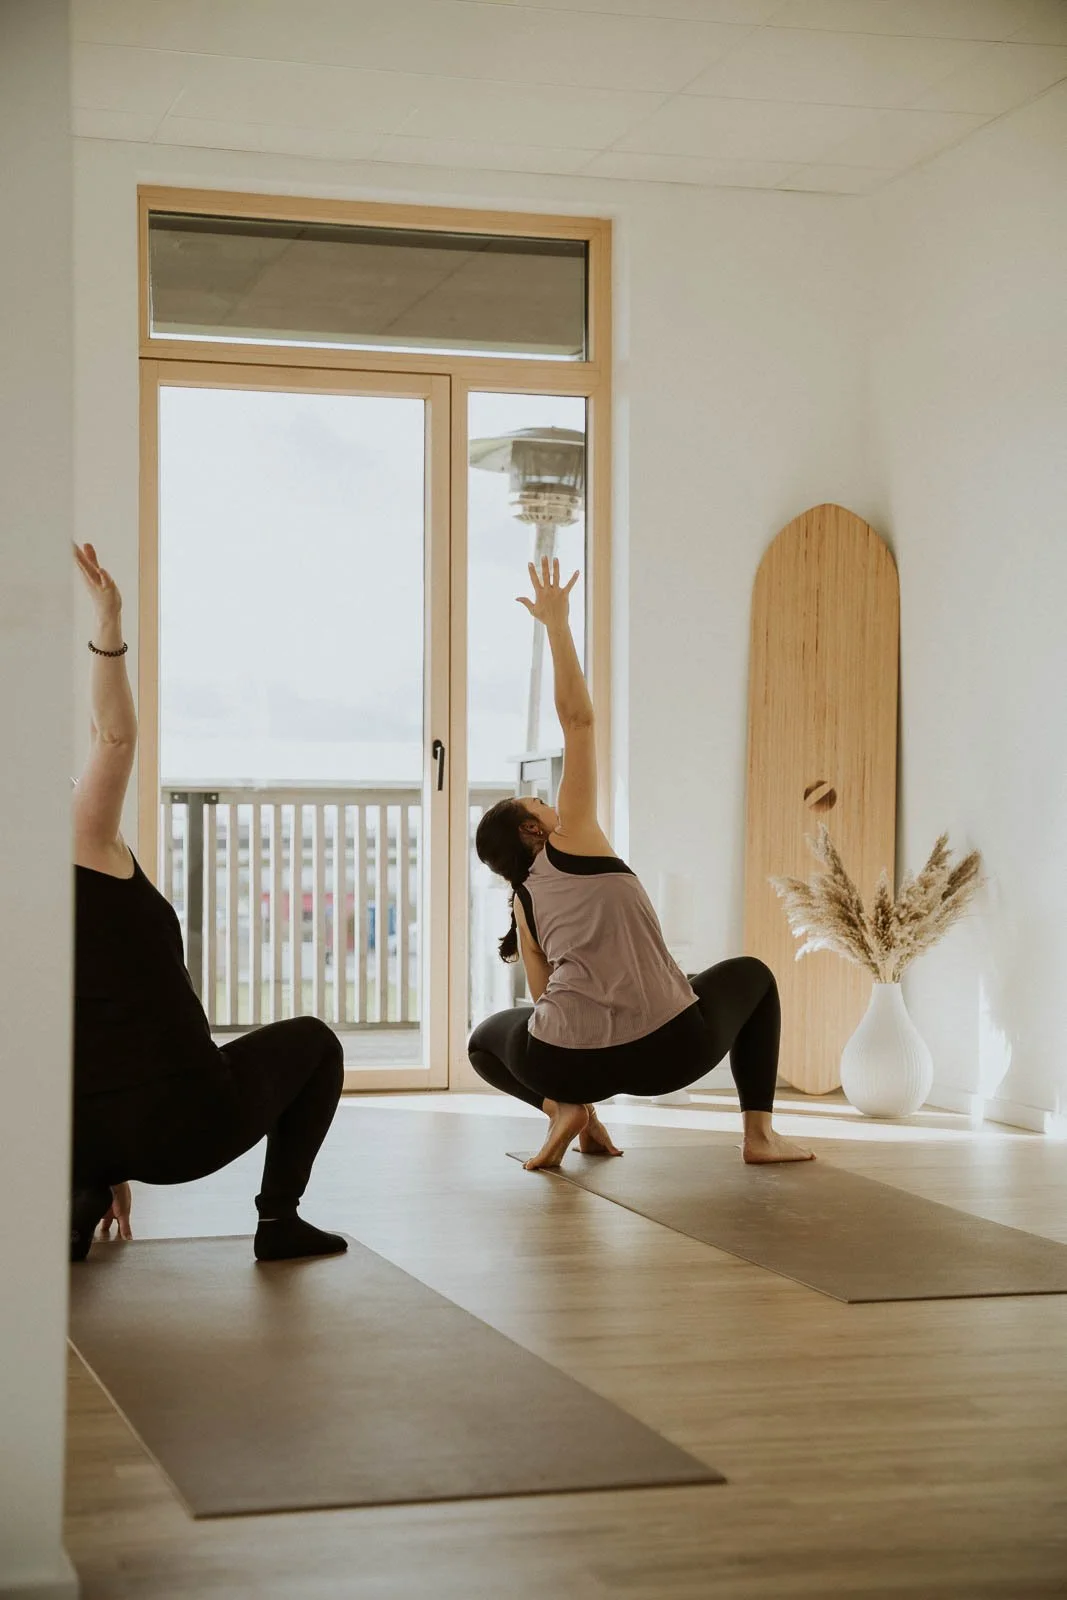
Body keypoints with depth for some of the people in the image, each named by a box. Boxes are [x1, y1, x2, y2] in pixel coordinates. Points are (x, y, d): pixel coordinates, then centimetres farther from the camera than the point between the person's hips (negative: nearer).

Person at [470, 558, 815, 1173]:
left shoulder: (523, 902, 19)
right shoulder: (573, 839, 7)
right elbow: (579, 721, 3)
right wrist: (558, 624, 8)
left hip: (571, 1063, 3)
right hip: (668, 1051, -3)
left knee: (487, 1041, 36)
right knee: (752, 975, 29)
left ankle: (566, 1109, 6)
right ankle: (760, 1132, 17)